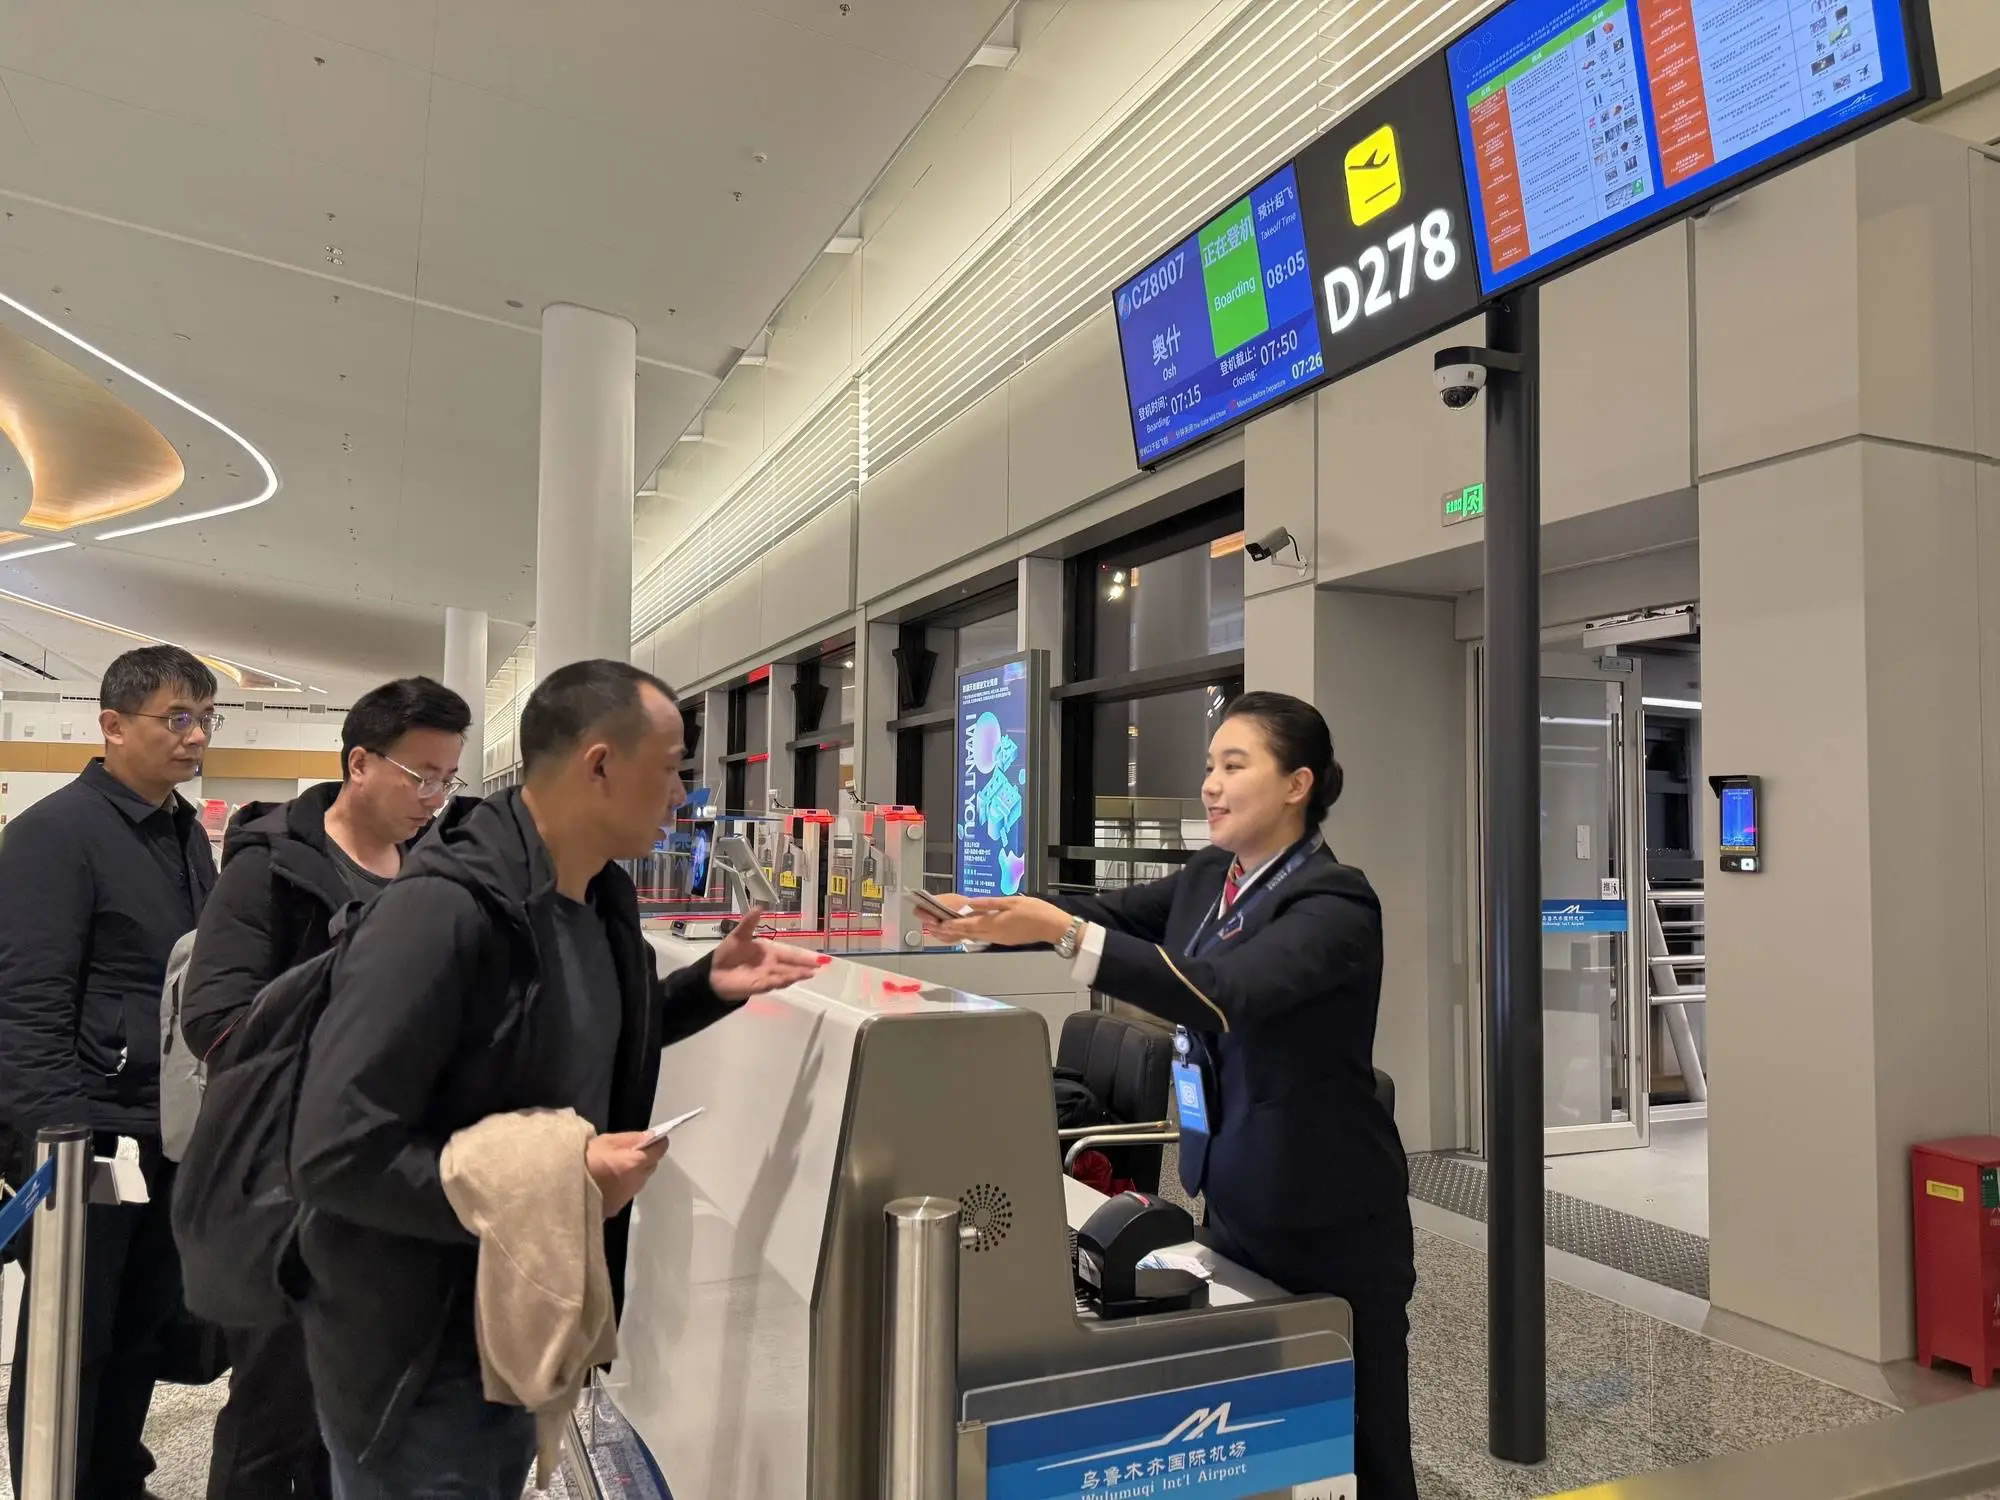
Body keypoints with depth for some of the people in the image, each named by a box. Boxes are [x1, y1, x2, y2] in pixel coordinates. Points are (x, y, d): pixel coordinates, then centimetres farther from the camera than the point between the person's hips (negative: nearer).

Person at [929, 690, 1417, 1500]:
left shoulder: (1335, 903, -20)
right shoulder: (1207, 880, 5)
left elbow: (1222, 994, -33)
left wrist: (1063, 932, -40)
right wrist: (990, 915, -17)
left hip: (1330, 1222, -7)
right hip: (1234, 1202, 7)